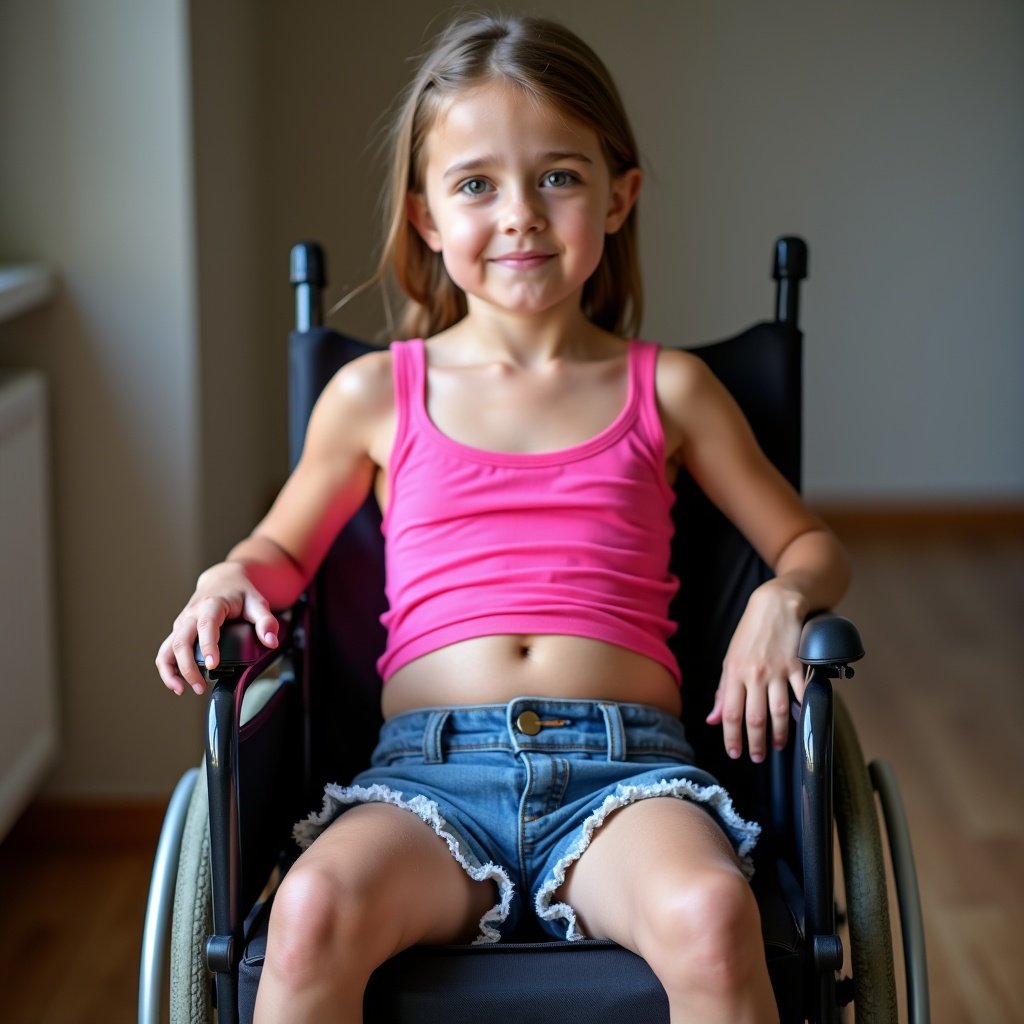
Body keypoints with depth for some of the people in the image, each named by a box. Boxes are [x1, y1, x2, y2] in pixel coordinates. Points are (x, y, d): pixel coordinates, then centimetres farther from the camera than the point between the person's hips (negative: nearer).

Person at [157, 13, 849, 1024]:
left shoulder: (665, 390, 13)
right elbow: (286, 542, 28)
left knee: (709, 913, -35)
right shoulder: (376, 394, 13)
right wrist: (232, 577, 5)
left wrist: (781, 599, -1)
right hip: (428, 763, 0)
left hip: (623, 761, 0)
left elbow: (810, 545, 22)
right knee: (315, 909, -33)